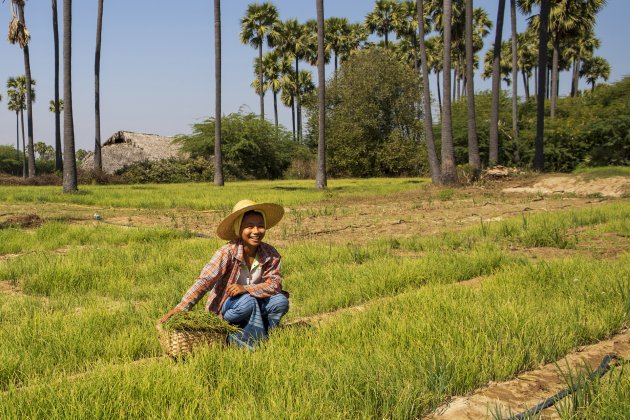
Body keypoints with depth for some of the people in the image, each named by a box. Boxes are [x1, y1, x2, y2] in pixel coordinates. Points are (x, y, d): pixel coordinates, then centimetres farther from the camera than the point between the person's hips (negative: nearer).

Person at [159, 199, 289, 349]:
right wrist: (180, 308, -38)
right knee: (248, 302, -35)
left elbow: (274, 284, -17)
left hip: (253, 304, 4)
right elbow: (204, 281, -28)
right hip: (225, 306, -4)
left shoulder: (270, 254, -9)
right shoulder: (228, 252, -21)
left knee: (281, 301, -23)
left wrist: (245, 289, -34)